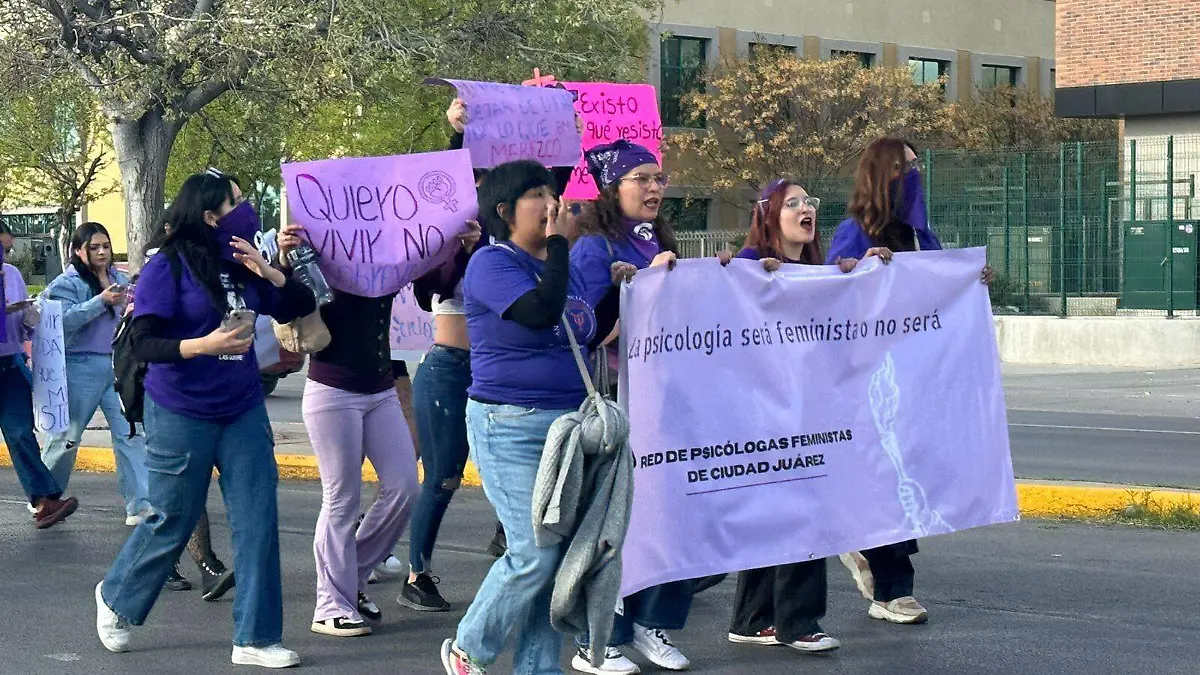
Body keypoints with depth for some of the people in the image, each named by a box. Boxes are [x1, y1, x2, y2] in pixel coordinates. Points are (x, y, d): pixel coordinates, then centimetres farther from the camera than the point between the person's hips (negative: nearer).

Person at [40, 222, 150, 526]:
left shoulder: (120, 279, 11)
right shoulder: (66, 283, -4)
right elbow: (63, 319, -20)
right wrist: (101, 301, -27)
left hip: (119, 366, 4)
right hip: (81, 367, -4)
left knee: (131, 434, -4)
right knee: (66, 435, 7)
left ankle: (139, 506, -4)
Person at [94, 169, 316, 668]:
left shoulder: (241, 266, 6)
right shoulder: (167, 268, -11)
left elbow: (300, 308, 10)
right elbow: (143, 342, -16)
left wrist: (269, 273, -8)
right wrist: (203, 345, -30)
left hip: (243, 411, 5)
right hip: (182, 416, -5)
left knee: (258, 520, -2)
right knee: (172, 523, 7)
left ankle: (255, 639, 6)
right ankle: (117, 598, 35)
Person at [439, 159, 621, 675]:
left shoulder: (560, 265, 15)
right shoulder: (492, 263, -8)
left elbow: (587, 334, 25)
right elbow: (541, 311, -25)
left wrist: (619, 289, 11)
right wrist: (557, 242, -16)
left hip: (568, 424, 8)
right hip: (511, 427, -7)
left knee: (562, 557, 4)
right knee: (536, 554, -12)